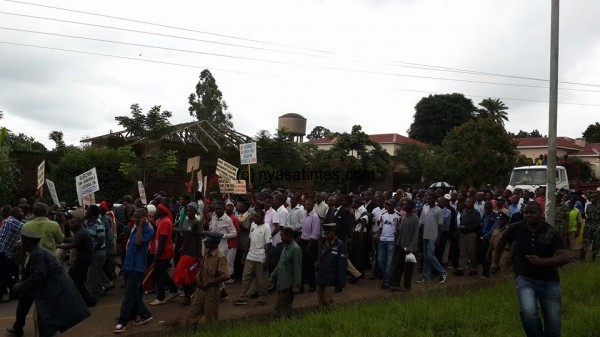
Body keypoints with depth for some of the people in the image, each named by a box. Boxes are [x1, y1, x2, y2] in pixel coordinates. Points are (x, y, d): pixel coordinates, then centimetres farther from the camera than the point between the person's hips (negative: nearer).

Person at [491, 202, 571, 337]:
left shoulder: (552, 232, -10)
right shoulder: (516, 228, -5)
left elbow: (566, 257, -18)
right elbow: (501, 242, 15)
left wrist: (541, 261, -30)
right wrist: (496, 262, 21)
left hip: (549, 281, 1)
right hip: (525, 279, 0)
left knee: (553, 325, 7)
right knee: (528, 313, -27)